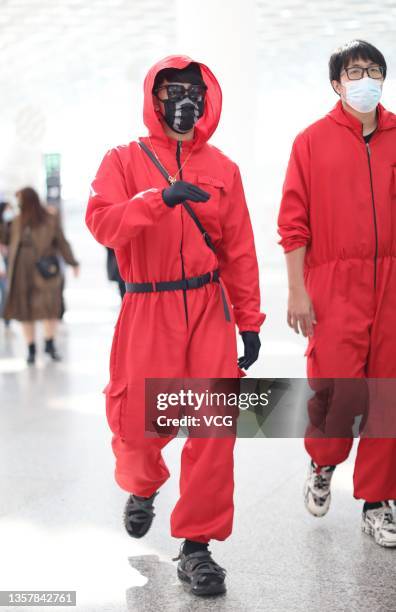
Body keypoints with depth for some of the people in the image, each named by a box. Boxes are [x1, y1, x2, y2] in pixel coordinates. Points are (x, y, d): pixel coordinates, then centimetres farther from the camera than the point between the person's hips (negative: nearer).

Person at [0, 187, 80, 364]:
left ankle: (50, 345, 13)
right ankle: (31, 350, 13)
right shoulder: (18, 221, 8)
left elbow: (62, 243, -2)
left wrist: (73, 263, -7)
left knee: (50, 309, -5)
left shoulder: (50, 221, -3)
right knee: (25, 312, 4)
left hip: (43, 272, -3)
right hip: (22, 273, 3)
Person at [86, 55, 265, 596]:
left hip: (209, 308, 2)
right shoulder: (125, 160, 4)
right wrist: (162, 197, -28)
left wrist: (250, 322, 7)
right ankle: (142, 487, 39)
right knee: (139, 425, 3)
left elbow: (240, 251, 9)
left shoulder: (222, 169, 10)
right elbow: (101, 222, -14)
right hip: (147, 309, -1)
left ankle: (197, 545, 8)